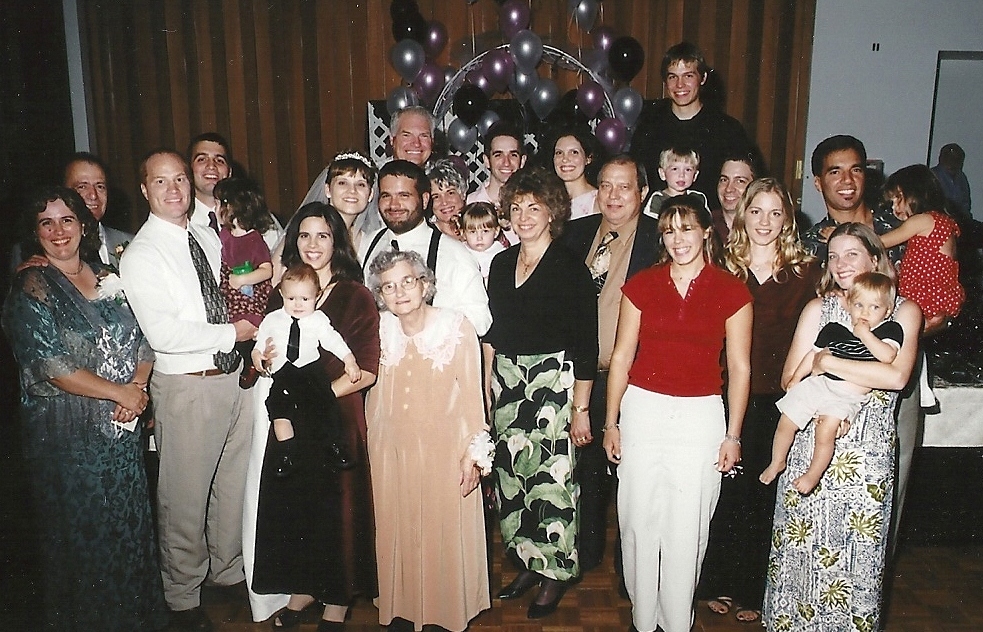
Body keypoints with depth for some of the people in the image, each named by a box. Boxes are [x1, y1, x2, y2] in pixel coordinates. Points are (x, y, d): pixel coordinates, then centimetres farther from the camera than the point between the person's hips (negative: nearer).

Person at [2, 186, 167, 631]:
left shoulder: (107, 277, 8)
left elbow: (141, 342, 8)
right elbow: (49, 366, -16)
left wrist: (139, 387, -10)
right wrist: (120, 392, -14)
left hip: (122, 427, 5)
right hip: (67, 433, -5)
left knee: (130, 527, 14)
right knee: (83, 533, 7)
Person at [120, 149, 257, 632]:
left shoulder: (209, 238, 10)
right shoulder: (141, 255, -12)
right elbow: (163, 333, -21)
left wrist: (254, 340, 4)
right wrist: (232, 333, -13)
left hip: (232, 377, 6)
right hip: (186, 388, -6)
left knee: (235, 483, 19)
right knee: (185, 497, 6)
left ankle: (228, 569, 42)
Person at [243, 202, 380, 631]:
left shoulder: (356, 297, -6)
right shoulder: (282, 294, 9)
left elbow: (366, 371, -10)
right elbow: (266, 351, 19)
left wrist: (317, 395, -19)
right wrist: (265, 358, -5)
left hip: (337, 418, -4)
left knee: (337, 506, 4)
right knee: (293, 502, 9)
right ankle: (302, 588, 32)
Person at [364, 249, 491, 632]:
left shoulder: (456, 327, -11)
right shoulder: (380, 331, -1)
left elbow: (472, 393, -9)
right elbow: (374, 391, 9)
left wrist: (474, 452, -10)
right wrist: (370, 444, 11)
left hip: (443, 449, -3)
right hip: (391, 450, 3)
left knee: (445, 532, 6)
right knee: (397, 532, 12)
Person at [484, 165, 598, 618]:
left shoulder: (571, 269, -7)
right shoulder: (501, 264, 9)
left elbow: (586, 346, -8)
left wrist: (580, 409, -10)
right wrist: (488, 386, 12)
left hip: (553, 381, -5)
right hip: (506, 379, 6)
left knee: (551, 476, -1)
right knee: (510, 471, 9)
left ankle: (555, 572, 18)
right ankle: (527, 563, 27)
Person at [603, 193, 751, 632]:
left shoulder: (731, 291, -1)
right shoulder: (642, 285, 2)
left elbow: (739, 367, 2)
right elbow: (621, 357, 4)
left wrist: (732, 435, 1)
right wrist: (611, 422, 3)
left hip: (700, 416, -1)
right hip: (642, 410, 1)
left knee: (686, 529, 6)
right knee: (639, 522, 8)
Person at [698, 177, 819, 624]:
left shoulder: (806, 272, 3)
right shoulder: (724, 269, 3)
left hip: (778, 402, 0)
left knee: (766, 494, 10)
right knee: (726, 489, 7)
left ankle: (752, 592, 27)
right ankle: (718, 585, 25)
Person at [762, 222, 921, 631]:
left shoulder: (904, 311, 3)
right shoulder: (819, 308, 6)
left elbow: (897, 376, -14)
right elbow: (791, 379, 1)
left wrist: (828, 363, -11)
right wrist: (861, 377, -13)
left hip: (868, 455, -1)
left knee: (859, 554, 6)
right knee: (802, 550, 6)